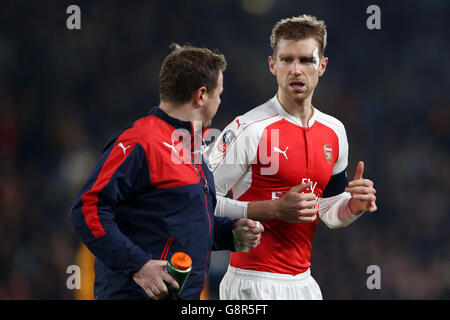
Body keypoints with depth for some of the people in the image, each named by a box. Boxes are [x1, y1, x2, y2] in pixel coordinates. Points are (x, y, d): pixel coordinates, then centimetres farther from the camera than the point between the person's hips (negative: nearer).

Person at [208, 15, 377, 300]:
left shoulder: (335, 131, 9)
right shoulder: (248, 129, -11)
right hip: (253, 283, -6)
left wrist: (353, 206, -1)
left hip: (303, 282, 6)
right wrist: (275, 209, -21)